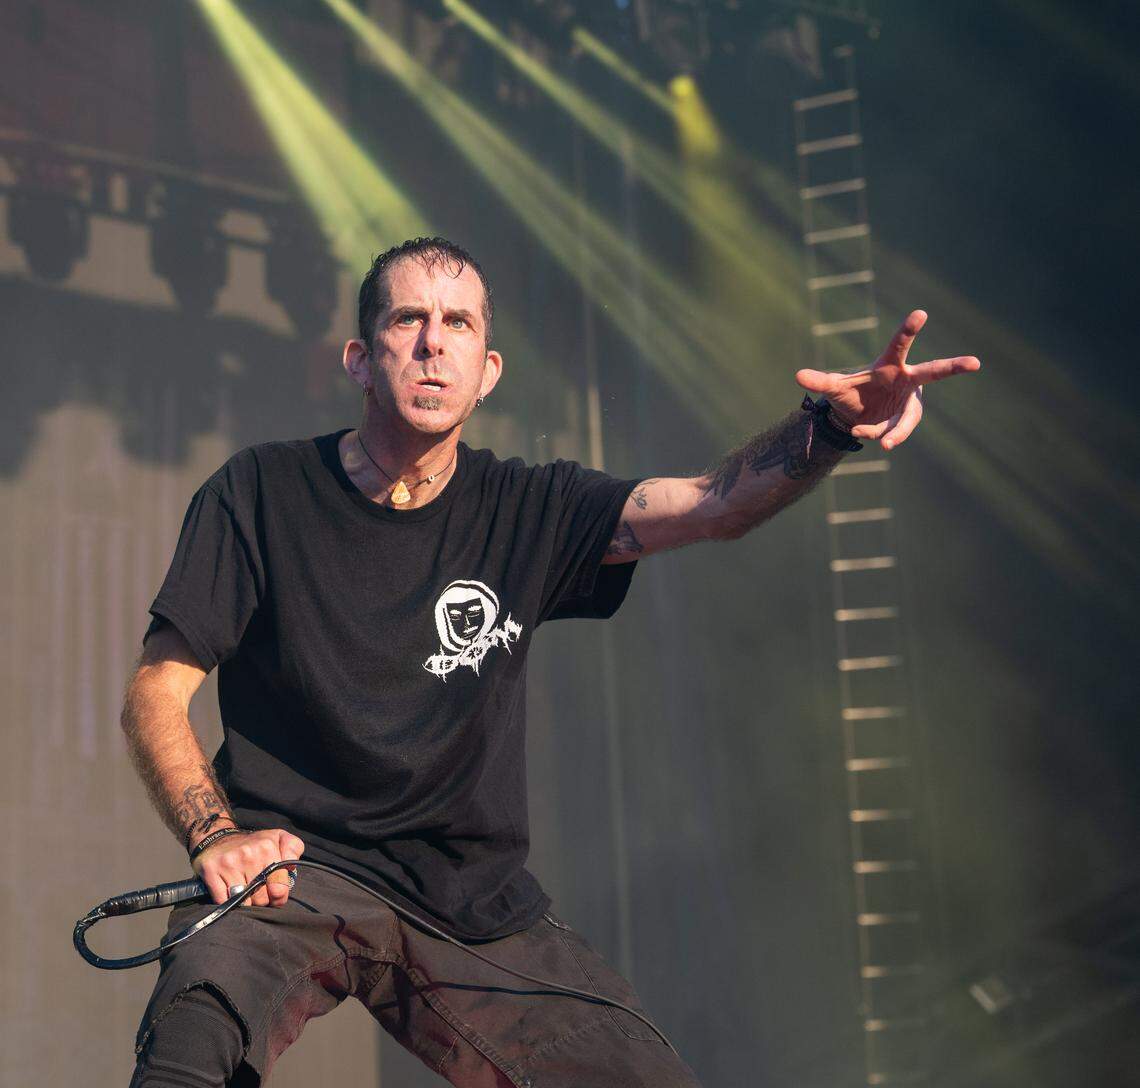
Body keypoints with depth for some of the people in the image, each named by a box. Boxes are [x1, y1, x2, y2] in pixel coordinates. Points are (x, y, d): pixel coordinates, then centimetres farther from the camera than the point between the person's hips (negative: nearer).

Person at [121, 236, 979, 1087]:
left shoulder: (525, 511, 4)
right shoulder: (259, 494, -2)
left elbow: (714, 502, -9)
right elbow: (154, 696, -2)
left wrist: (832, 427, -29)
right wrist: (218, 837, -20)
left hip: (474, 903, 4)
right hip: (292, 871, -3)